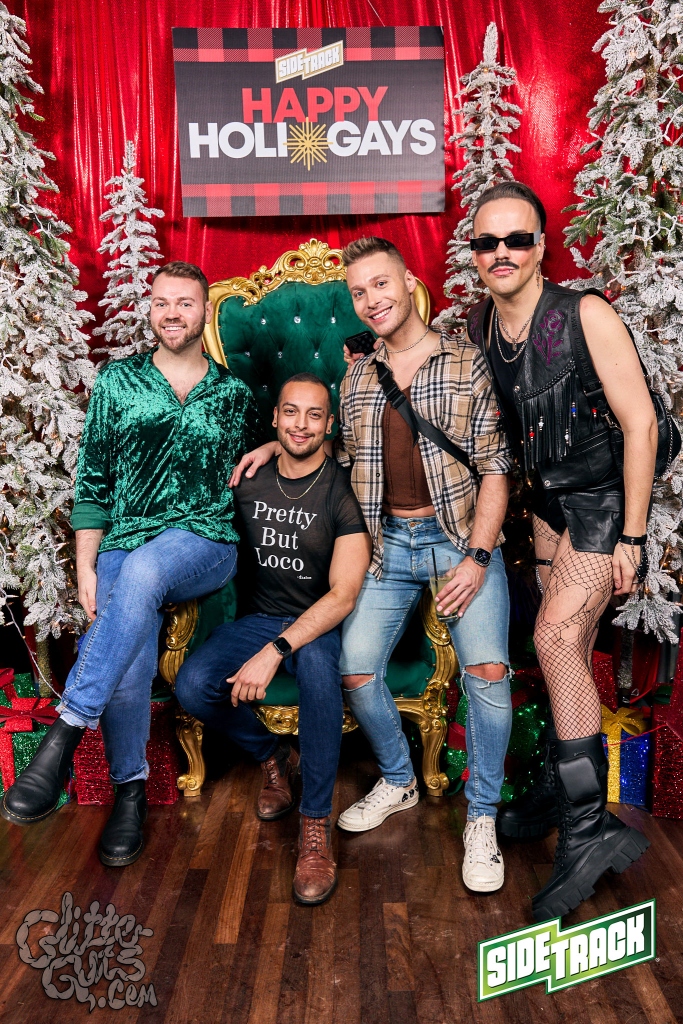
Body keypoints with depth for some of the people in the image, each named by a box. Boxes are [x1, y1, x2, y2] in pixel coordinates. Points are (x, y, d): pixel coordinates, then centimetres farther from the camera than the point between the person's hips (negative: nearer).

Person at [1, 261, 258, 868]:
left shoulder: (235, 394, 11)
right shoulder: (117, 382, 9)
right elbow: (93, 481, 7)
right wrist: (86, 566, 0)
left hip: (205, 544, -1)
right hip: (124, 546, 1)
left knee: (141, 571, -37)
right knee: (128, 665, -23)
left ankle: (66, 734, -30)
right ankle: (131, 790, 2)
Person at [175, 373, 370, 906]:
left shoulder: (342, 491, -13)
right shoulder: (247, 482, 0)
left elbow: (343, 594, -20)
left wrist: (274, 652, -29)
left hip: (321, 623, -3)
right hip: (259, 617, 4)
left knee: (315, 660, -39)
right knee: (193, 685, -23)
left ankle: (316, 823, -24)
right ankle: (274, 756, 7)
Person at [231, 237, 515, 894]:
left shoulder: (468, 365, -1)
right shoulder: (357, 377, 11)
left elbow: (494, 469, -4)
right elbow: (343, 456, 24)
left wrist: (477, 557, -14)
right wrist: (277, 445, 11)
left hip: (461, 539, -3)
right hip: (388, 544, 4)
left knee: (487, 667, -21)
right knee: (356, 671, -7)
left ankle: (482, 817, 2)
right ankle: (398, 782, 22)